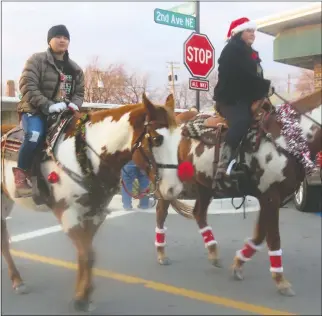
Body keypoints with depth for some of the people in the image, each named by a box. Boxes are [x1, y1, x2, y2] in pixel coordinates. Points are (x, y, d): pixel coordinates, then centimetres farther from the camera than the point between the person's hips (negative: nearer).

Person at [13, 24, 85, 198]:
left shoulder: (75, 69, 15)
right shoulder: (37, 60, -1)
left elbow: (79, 92, 16)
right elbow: (27, 86, -13)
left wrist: (74, 104, -9)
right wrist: (48, 105, -24)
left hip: (63, 113, 5)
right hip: (34, 110, -5)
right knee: (35, 135, -34)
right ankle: (20, 174, -18)